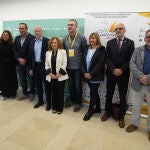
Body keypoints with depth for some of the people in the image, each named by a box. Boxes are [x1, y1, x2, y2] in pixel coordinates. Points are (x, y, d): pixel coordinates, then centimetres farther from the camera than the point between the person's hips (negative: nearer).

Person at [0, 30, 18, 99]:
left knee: (11, 79, 6)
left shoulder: (12, 44, -4)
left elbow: (14, 55, -4)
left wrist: (15, 64, -9)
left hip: (10, 65, -2)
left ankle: (12, 94, 20)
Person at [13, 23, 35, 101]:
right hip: (19, 63, 6)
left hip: (29, 63, -5)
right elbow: (14, 50, 8)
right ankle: (25, 93, 28)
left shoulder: (32, 38, -7)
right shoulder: (17, 38, 13)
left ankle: (31, 93, 27)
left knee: (31, 79, 6)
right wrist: (19, 59, -7)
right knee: (22, 80, 13)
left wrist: (25, 60, -12)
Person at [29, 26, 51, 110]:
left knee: (46, 85, 3)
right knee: (38, 84, 13)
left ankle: (49, 103, 16)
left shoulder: (47, 41, -5)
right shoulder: (32, 42, 10)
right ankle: (40, 101, 29)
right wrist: (31, 68, 8)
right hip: (35, 66, 5)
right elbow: (30, 56, 10)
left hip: (44, 66, -5)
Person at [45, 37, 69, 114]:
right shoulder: (48, 53, 10)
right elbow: (46, 65, 7)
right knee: (53, 92, 10)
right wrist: (50, 74, -6)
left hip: (60, 76, -3)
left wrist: (58, 74, -12)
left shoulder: (63, 51, -2)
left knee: (60, 92, 3)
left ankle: (60, 108, 20)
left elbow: (64, 64, -8)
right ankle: (54, 108, 27)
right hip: (51, 76, 4)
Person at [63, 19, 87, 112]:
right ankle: (72, 100, 36)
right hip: (68, 67, 4)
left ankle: (78, 103, 25)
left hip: (78, 67, -4)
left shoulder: (82, 38, -6)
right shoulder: (65, 39, 6)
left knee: (77, 85, 6)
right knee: (70, 85, 15)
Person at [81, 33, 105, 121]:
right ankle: (97, 108, 32)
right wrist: (85, 72, -6)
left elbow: (100, 63, -15)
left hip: (96, 76, -5)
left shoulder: (101, 49, -6)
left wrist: (91, 74, -17)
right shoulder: (87, 49, 11)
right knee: (95, 92, 16)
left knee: (93, 93, 2)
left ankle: (90, 111, 19)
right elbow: (83, 62, 8)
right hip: (87, 76, 5)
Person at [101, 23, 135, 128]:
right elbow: (107, 58, -1)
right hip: (111, 73, 2)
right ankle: (108, 112, 34)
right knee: (109, 94, 13)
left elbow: (131, 59, -4)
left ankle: (121, 117, 27)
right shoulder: (110, 43, 6)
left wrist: (121, 70, -15)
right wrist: (113, 69, -14)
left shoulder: (130, 43, 2)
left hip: (124, 74, -1)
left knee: (123, 96, 8)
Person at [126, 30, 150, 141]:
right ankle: (135, 124, 37)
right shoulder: (138, 50, 4)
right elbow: (132, 64, -6)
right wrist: (141, 76, -19)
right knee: (136, 107, 15)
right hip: (137, 84, 1)